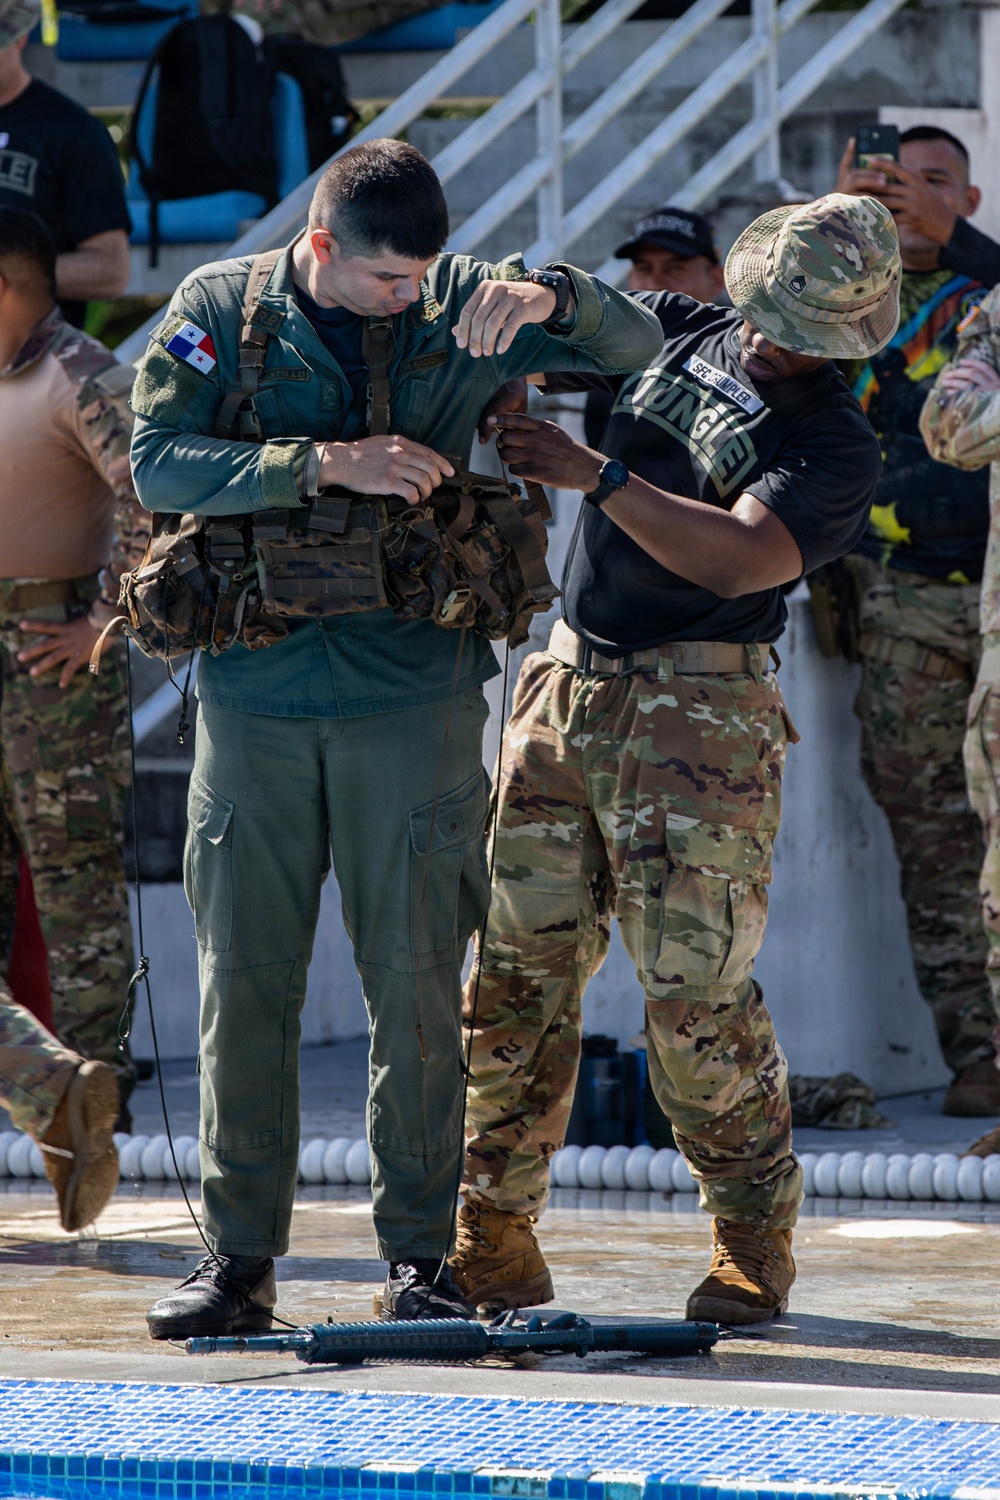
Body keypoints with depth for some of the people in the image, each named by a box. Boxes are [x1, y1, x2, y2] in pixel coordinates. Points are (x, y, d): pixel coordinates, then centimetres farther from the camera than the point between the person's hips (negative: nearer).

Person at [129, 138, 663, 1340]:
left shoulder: (455, 308, 3)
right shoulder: (221, 310, 1)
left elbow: (637, 347, 2)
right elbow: (158, 463, -11)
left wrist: (549, 299, -19)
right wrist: (326, 461, -21)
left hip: (413, 694, 0)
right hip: (253, 691, 0)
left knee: (415, 980, -1)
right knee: (243, 979, 3)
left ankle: (418, 1256, 6)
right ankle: (237, 1255, 10)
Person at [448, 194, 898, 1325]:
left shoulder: (837, 445, -5)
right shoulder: (671, 333, 13)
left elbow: (739, 558, -20)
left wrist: (599, 475, -24)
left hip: (699, 719, -5)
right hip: (566, 684, 5)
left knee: (696, 993, -9)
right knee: (515, 973, 2)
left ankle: (754, 1243, 8)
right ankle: (496, 1242, 7)